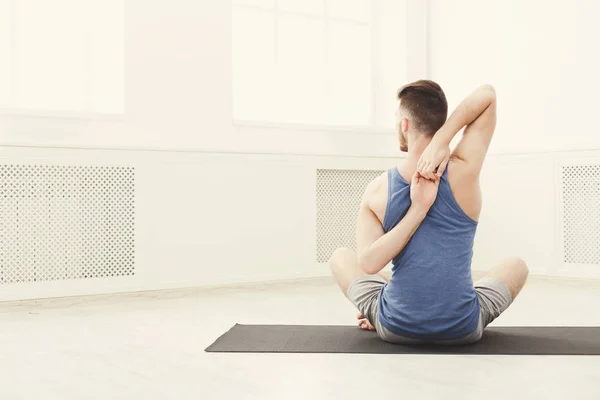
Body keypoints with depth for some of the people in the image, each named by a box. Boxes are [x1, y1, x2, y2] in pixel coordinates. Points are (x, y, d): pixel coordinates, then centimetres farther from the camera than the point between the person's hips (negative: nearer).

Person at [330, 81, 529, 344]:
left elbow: (368, 263, -19)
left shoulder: (377, 190, -10)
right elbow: (488, 93, -1)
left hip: (396, 328, 0)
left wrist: (417, 211, -19)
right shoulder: (463, 170, -11)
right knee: (516, 265, 30)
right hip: (463, 330, 0)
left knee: (340, 257, 27)